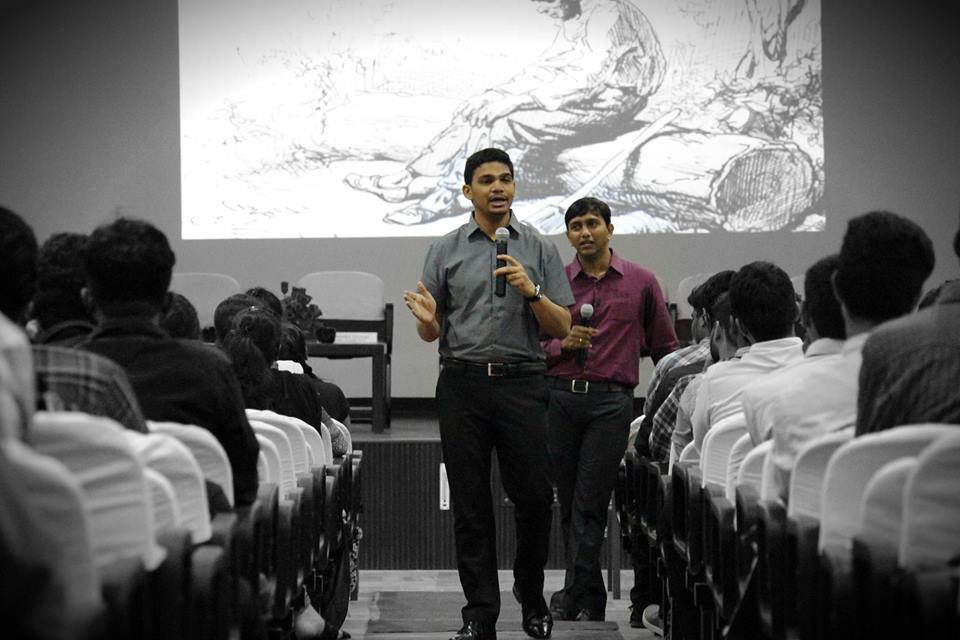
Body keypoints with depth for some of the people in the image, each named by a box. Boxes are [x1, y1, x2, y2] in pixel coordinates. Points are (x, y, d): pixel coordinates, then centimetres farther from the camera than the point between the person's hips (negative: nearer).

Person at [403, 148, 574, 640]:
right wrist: (426, 320, -14)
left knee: (534, 497, -4)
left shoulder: (539, 250, 7)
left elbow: (561, 328, 5)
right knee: (470, 505, 2)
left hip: (523, 382, 0)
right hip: (462, 383, 1)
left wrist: (531, 292, -13)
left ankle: (531, 594, 21)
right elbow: (431, 333, 10)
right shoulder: (445, 251, 9)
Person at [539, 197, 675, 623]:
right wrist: (563, 344, -10)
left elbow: (665, 348, 11)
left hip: (610, 403, -2)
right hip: (559, 398, 3)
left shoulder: (641, 283, 5)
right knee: (568, 504, 7)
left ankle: (577, 596, -2)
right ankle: (590, 599, 17)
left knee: (589, 506, -7)